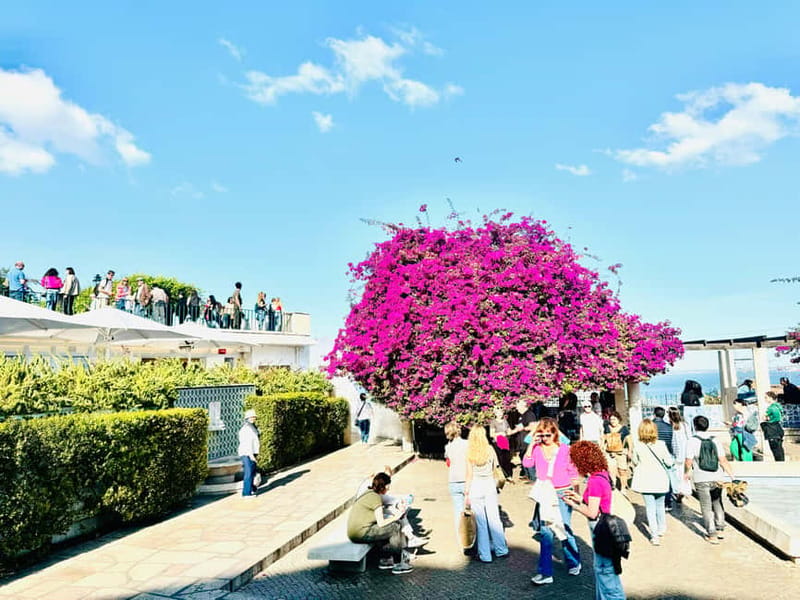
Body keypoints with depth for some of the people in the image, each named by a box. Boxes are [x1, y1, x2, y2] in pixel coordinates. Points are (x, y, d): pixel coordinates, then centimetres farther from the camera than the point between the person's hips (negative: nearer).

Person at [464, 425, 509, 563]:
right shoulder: (490, 449, -3)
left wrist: (466, 494, 0)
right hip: (490, 485, 2)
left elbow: (469, 475, -7)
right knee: (494, 519, 13)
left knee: (480, 522, 5)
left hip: (475, 487, -2)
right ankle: (501, 550, 22)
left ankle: (485, 555, 12)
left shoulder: (469, 452, -9)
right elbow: (494, 469, 2)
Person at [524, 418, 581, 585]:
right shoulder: (537, 448, 1)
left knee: (564, 530, 6)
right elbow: (527, 463, -13)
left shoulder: (565, 449, -2)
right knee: (545, 532, 2)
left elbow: (573, 474, 4)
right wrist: (532, 443, -14)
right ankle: (545, 572, 10)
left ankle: (573, 563, 33)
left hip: (562, 493, -1)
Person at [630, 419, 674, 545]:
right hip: (660, 481, 1)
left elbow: (634, 462, 3)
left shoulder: (637, 445, -12)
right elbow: (669, 462, -5)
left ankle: (655, 536, 0)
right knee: (660, 506, 21)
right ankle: (661, 529, 37)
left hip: (645, 481, -1)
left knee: (650, 508, 6)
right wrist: (671, 457, 16)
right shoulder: (661, 445, -12)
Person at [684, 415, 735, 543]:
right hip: (716, 478, 4)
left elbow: (688, 462, -10)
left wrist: (686, 473, 8)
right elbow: (723, 460, -5)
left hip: (701, 479, -4)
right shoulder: (715, 440, 0)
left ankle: (712, 535, 8)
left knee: (706, 507, 5)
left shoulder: (692, 441, -10)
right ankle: (720, 529, 26)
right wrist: (732, 476, 1)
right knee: (717, 503, 21)